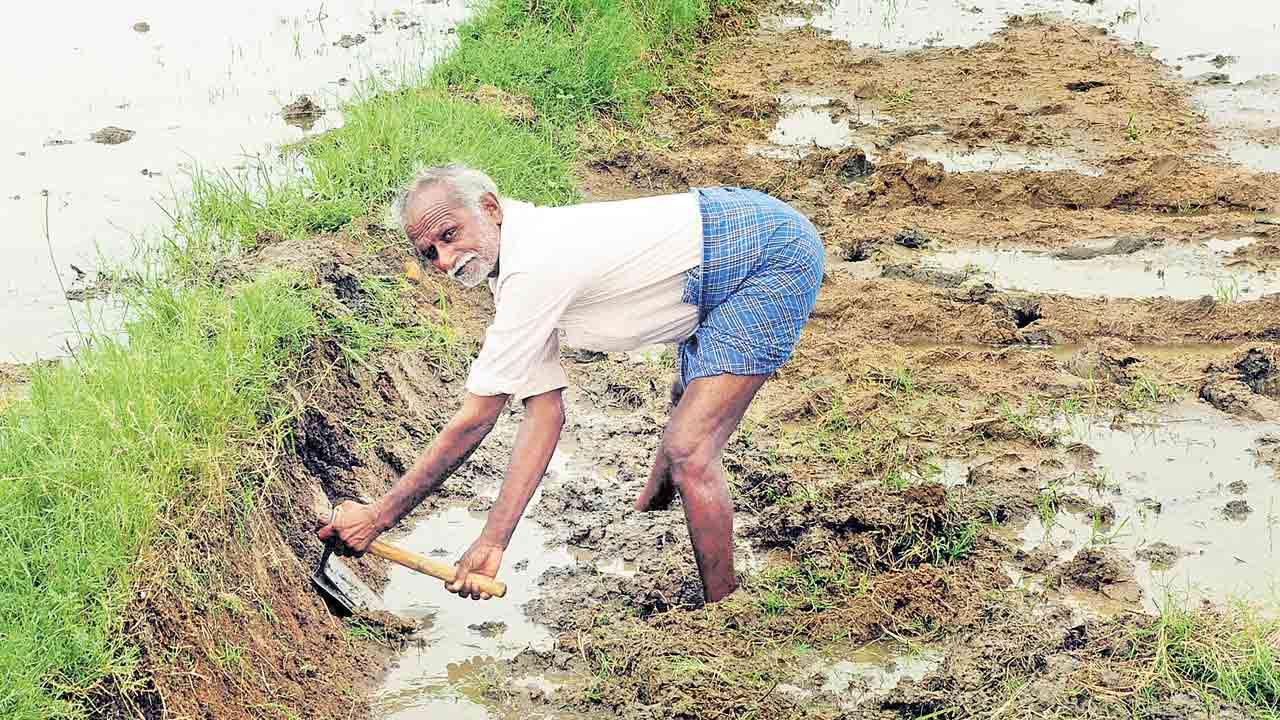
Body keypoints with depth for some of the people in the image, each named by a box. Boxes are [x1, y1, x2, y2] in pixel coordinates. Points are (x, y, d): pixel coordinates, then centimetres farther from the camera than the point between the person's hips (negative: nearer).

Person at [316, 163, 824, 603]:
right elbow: (543, 414, -2)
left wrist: (378, 517, -16)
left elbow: (472, 423, -23)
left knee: (691, 451, -16)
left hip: (773, 256, -10)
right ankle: (659, 495, 65)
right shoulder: (519, 272, 1)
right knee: (689, 397, 34)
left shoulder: (533, 271, -27)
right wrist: (492, 542, -7)